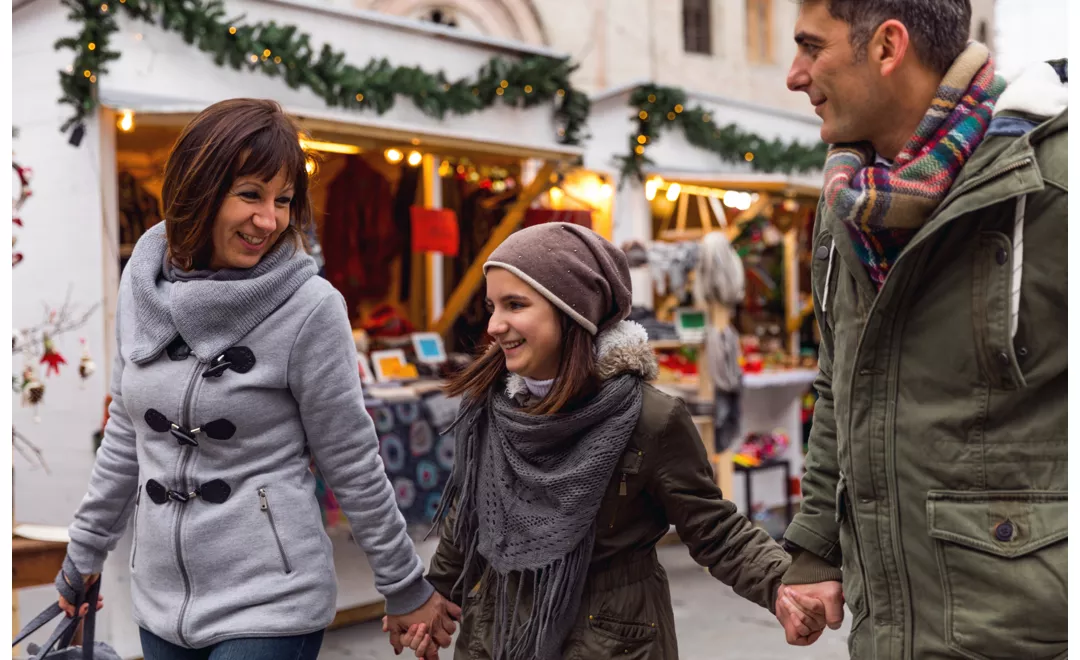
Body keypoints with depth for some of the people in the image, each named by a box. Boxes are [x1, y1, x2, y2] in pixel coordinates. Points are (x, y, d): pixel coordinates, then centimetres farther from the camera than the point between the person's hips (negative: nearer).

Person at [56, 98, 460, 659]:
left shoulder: (309, 307, -15)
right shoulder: (143, 282, -1)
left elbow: (354, 467, -8)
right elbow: (127, 435, 11)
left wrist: (405, 587, -2)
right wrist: (85, 550, 17)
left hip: (270, 604, -5)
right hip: (159, 598, 5)